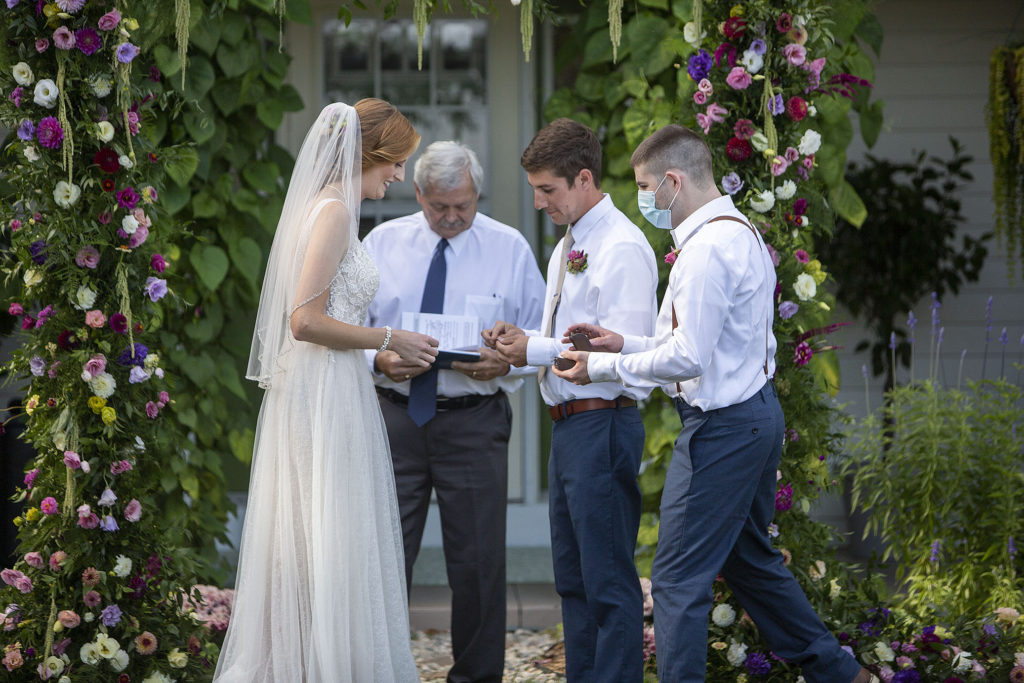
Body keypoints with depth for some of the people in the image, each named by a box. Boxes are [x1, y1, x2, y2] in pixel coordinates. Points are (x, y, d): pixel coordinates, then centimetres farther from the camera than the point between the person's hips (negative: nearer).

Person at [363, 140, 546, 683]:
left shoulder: (510, 249, 2)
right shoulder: (381, 243, 6)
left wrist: (506, 363, -17)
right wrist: (377, 358, -14)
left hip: (474, 421, -1)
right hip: (395, 417, 1)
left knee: (478, 561, 3)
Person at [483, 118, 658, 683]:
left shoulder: (621, 248, -13)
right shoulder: (568, 246, 18)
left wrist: (534, 350, -16)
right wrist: (520, 340, 4)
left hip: (602, 425, -10)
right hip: (568, 425, 10)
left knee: (609, 582, -7)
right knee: (572, 577, 15)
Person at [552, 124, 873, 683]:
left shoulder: (707, 248, -19)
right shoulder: (742, 234, 14)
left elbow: (689, 358, -21)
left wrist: (604, 367, -11)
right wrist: (628, 345, 9)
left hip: (722, 424, -11)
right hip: (756, 411, 11)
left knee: (679, 578, -6)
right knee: (747, 559, 23)